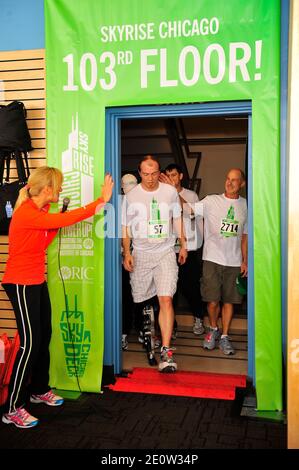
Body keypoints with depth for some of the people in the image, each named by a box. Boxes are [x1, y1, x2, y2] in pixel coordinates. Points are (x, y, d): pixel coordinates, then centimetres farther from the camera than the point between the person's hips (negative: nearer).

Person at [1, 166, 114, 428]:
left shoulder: (40, 211, 9)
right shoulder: (26, 212, -21)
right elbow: (64, 220, -27)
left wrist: (57, 219, 2)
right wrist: (100, 202, -24)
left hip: (37, 282, 9)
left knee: (44, 336, 14)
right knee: (30, 342, -8)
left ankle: (39, 390, 31)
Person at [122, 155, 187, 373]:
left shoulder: (170, 192, 2)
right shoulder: (131, 196, 0)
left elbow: (177, 219, 15)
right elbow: (125, 226, 5)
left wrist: (183, 245, 15)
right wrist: (127, 253, -3)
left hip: (165, 252, -1)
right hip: (140, 253, 1)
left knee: (166, 299, -14)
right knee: (140, 299, 9)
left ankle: (166, 351, -14)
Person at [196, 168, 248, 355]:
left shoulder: (245, 205, 7)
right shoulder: (211, 201, -2)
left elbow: (245, 235, 12)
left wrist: (245, 260, 9)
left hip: (234, 262, 2)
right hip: (212, 259, -2)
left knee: (229, 301, 7)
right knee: (213, 301, -1)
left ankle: (224, 337, 22)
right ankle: (213, 330, 25)